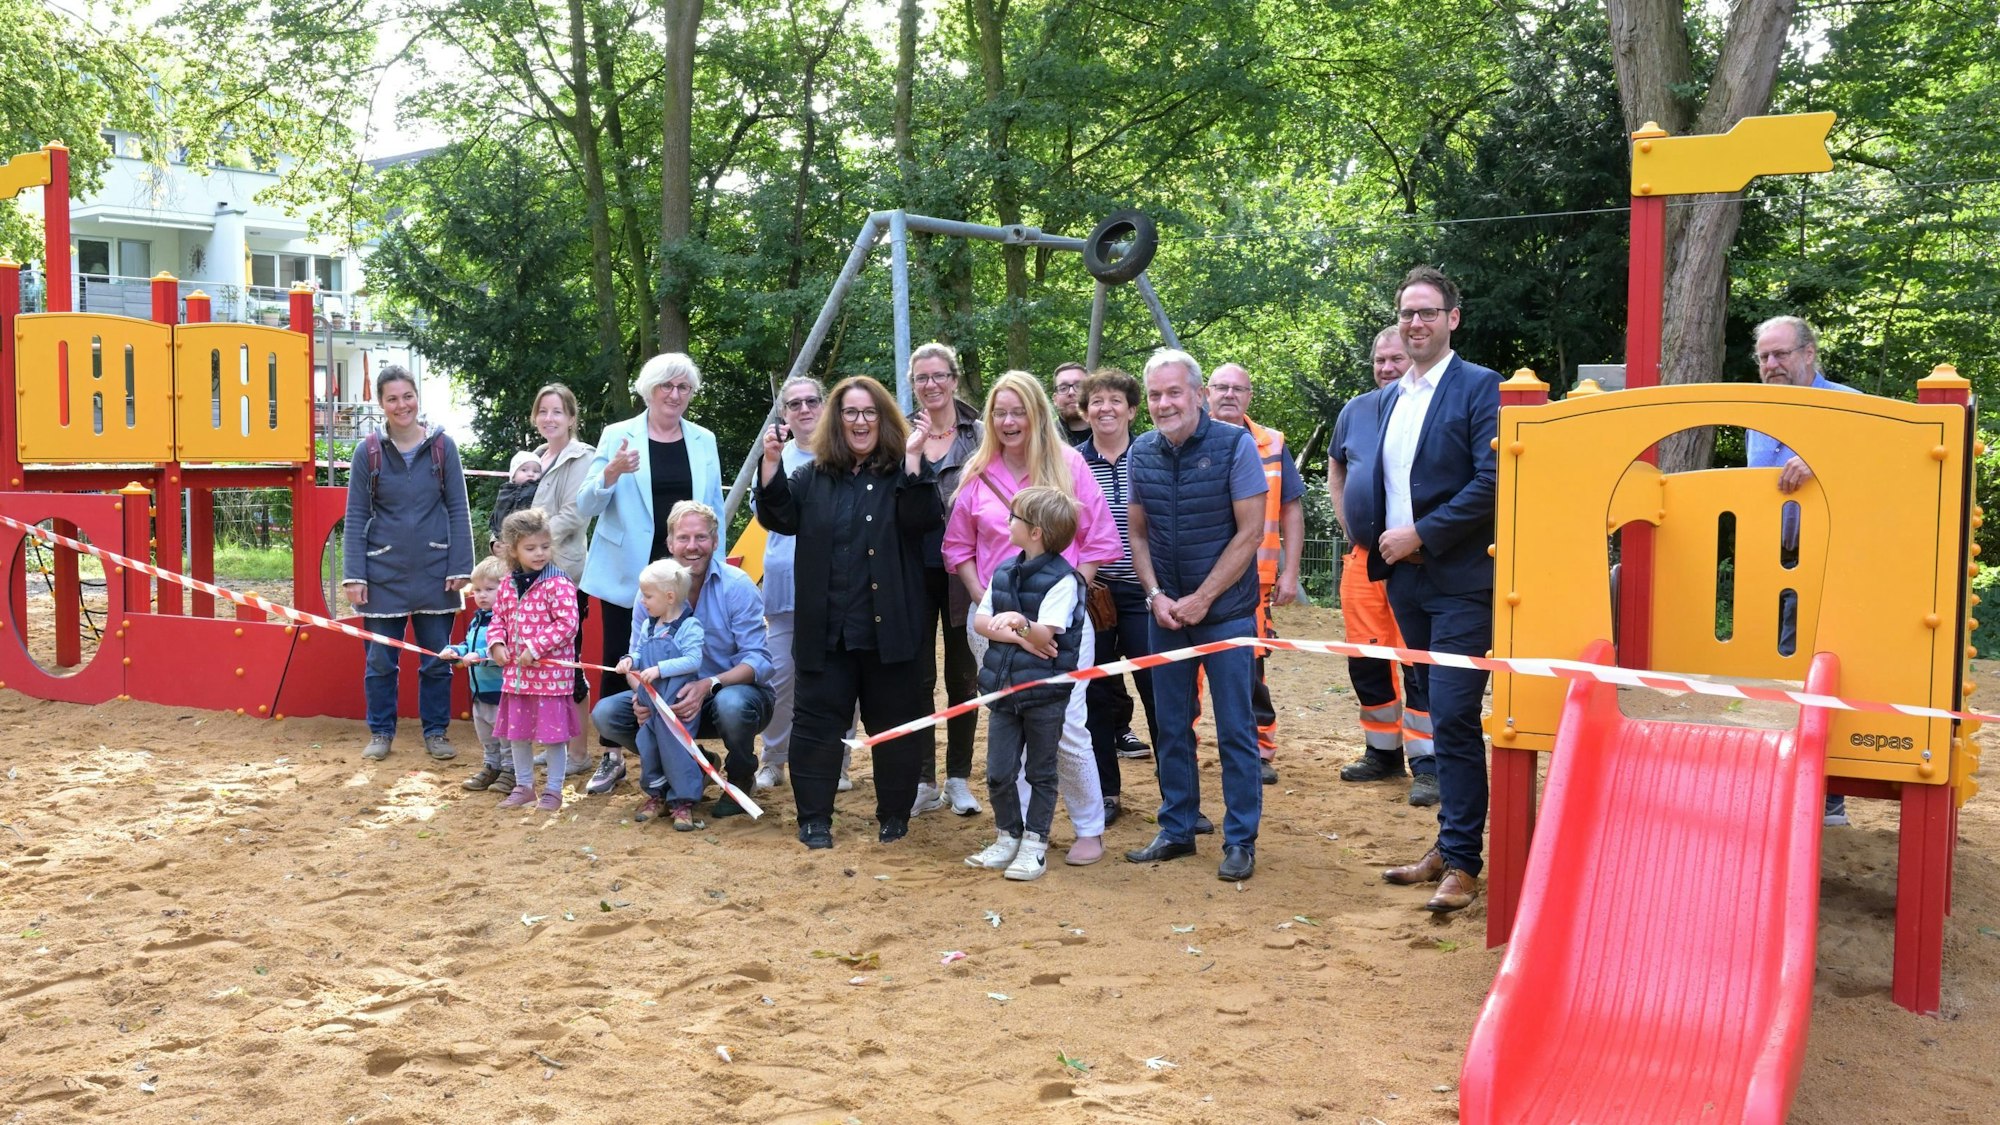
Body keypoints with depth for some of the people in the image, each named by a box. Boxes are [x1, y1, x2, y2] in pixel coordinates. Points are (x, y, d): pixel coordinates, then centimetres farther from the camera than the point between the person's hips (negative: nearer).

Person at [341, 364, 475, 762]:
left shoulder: (443, 446, 0)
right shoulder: (368, 452, 0)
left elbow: (458, 509, 1)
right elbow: (355, 517, 1)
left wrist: (460, 566, -4)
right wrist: (353, 575, -5)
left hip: (434, 572, 0)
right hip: (384, 573, 0)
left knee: (436, 659, 8)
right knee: (381, 659, 8)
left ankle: (436, 733, 20)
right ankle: (380, 733, 22)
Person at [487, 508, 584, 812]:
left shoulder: (558, 584, -13)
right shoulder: (508, 585, 6)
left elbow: (567, 624, -19)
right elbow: (498, 619, 17)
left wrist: (535, 647, -21)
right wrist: (496, 644, -2)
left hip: (550, 673, -6)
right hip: (515, 673, 6)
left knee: (552, 732, 2)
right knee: (517, 731, 16)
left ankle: (553, 789, 15)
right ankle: (523, 785, 31)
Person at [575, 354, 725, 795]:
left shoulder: (704, 441, 7)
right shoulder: (618, 436, -1)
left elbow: (714, 509, 11)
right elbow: (586, 506, -4)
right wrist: (612, 472, -23)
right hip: (627, 572, -1)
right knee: (618, 661, 4)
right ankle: (611, 756, 17)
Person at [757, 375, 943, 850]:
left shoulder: (905, 472, 3)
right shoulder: (813, 475, 13)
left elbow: (922, 519, -14)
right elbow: (780, 517, 2)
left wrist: (913, 456, -22)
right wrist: (771, 462, -10)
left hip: (889, 628, -2)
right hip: (826, 628, 2)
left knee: (895, 722, 6)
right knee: (818, 720, 4)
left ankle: (894, 815, 20)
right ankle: (814, 818, 13)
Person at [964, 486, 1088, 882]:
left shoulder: (1062, 579, -12)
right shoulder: (1005, 572, 8)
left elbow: (1044, 636, -19)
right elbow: (980, 620, 2)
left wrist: (1021, 623, -39)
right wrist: (1018, 637, -13)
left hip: (1044, 693, -6)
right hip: (1003, 687, 6)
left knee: (1040, 773, 7)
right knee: (998, 774, 8)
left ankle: (1035, 845, 16)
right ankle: (1008, 838, 25)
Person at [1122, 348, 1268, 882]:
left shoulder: (1235, 445, -10)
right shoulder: (1142, 453, 3)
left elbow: (1249, 533, -12)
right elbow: (1138, 533, 10)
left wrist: (1200, 600, -14)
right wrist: (1156, 595, -5)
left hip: (1225, 611, -4)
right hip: (1167, 612, 4)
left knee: (1235, 730, 1)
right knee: (1171, 728, 11)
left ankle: (1240, 840, 10)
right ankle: (1176, 830, 23)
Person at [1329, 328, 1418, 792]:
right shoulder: (1355, 410, 12)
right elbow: (1335, 470, 27)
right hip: (1363, 555, 6)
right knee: (1365, 660, 11)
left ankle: (1427, 764, -2)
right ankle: (1383, 751, 25)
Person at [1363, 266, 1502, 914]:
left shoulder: (1478, 387, -7)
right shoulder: (1388, 398, 15)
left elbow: (1491, 480, -16)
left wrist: (1419, 535, -16)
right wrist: (1379, 542, 7)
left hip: (1460, 581, -7)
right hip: (1405, 579, 7)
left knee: (1454, 719, -9)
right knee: (1431, 716, 13)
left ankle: (1461, 862, -1)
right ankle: (1449, 843, 22)